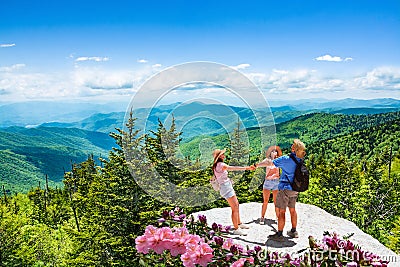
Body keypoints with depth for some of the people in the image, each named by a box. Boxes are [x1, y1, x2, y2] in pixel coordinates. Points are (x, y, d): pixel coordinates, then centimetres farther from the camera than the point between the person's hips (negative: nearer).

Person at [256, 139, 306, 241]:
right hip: (295, 189, 7)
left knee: (281, 211, -1)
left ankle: (279, 234, 2)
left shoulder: (286, 159, -19)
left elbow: (269, 163, -16)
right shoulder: (300, 160, 2)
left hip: (285, 188, -7)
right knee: (292, 210, 18)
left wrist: (257, 165, -2)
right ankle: (294, 231, 27)